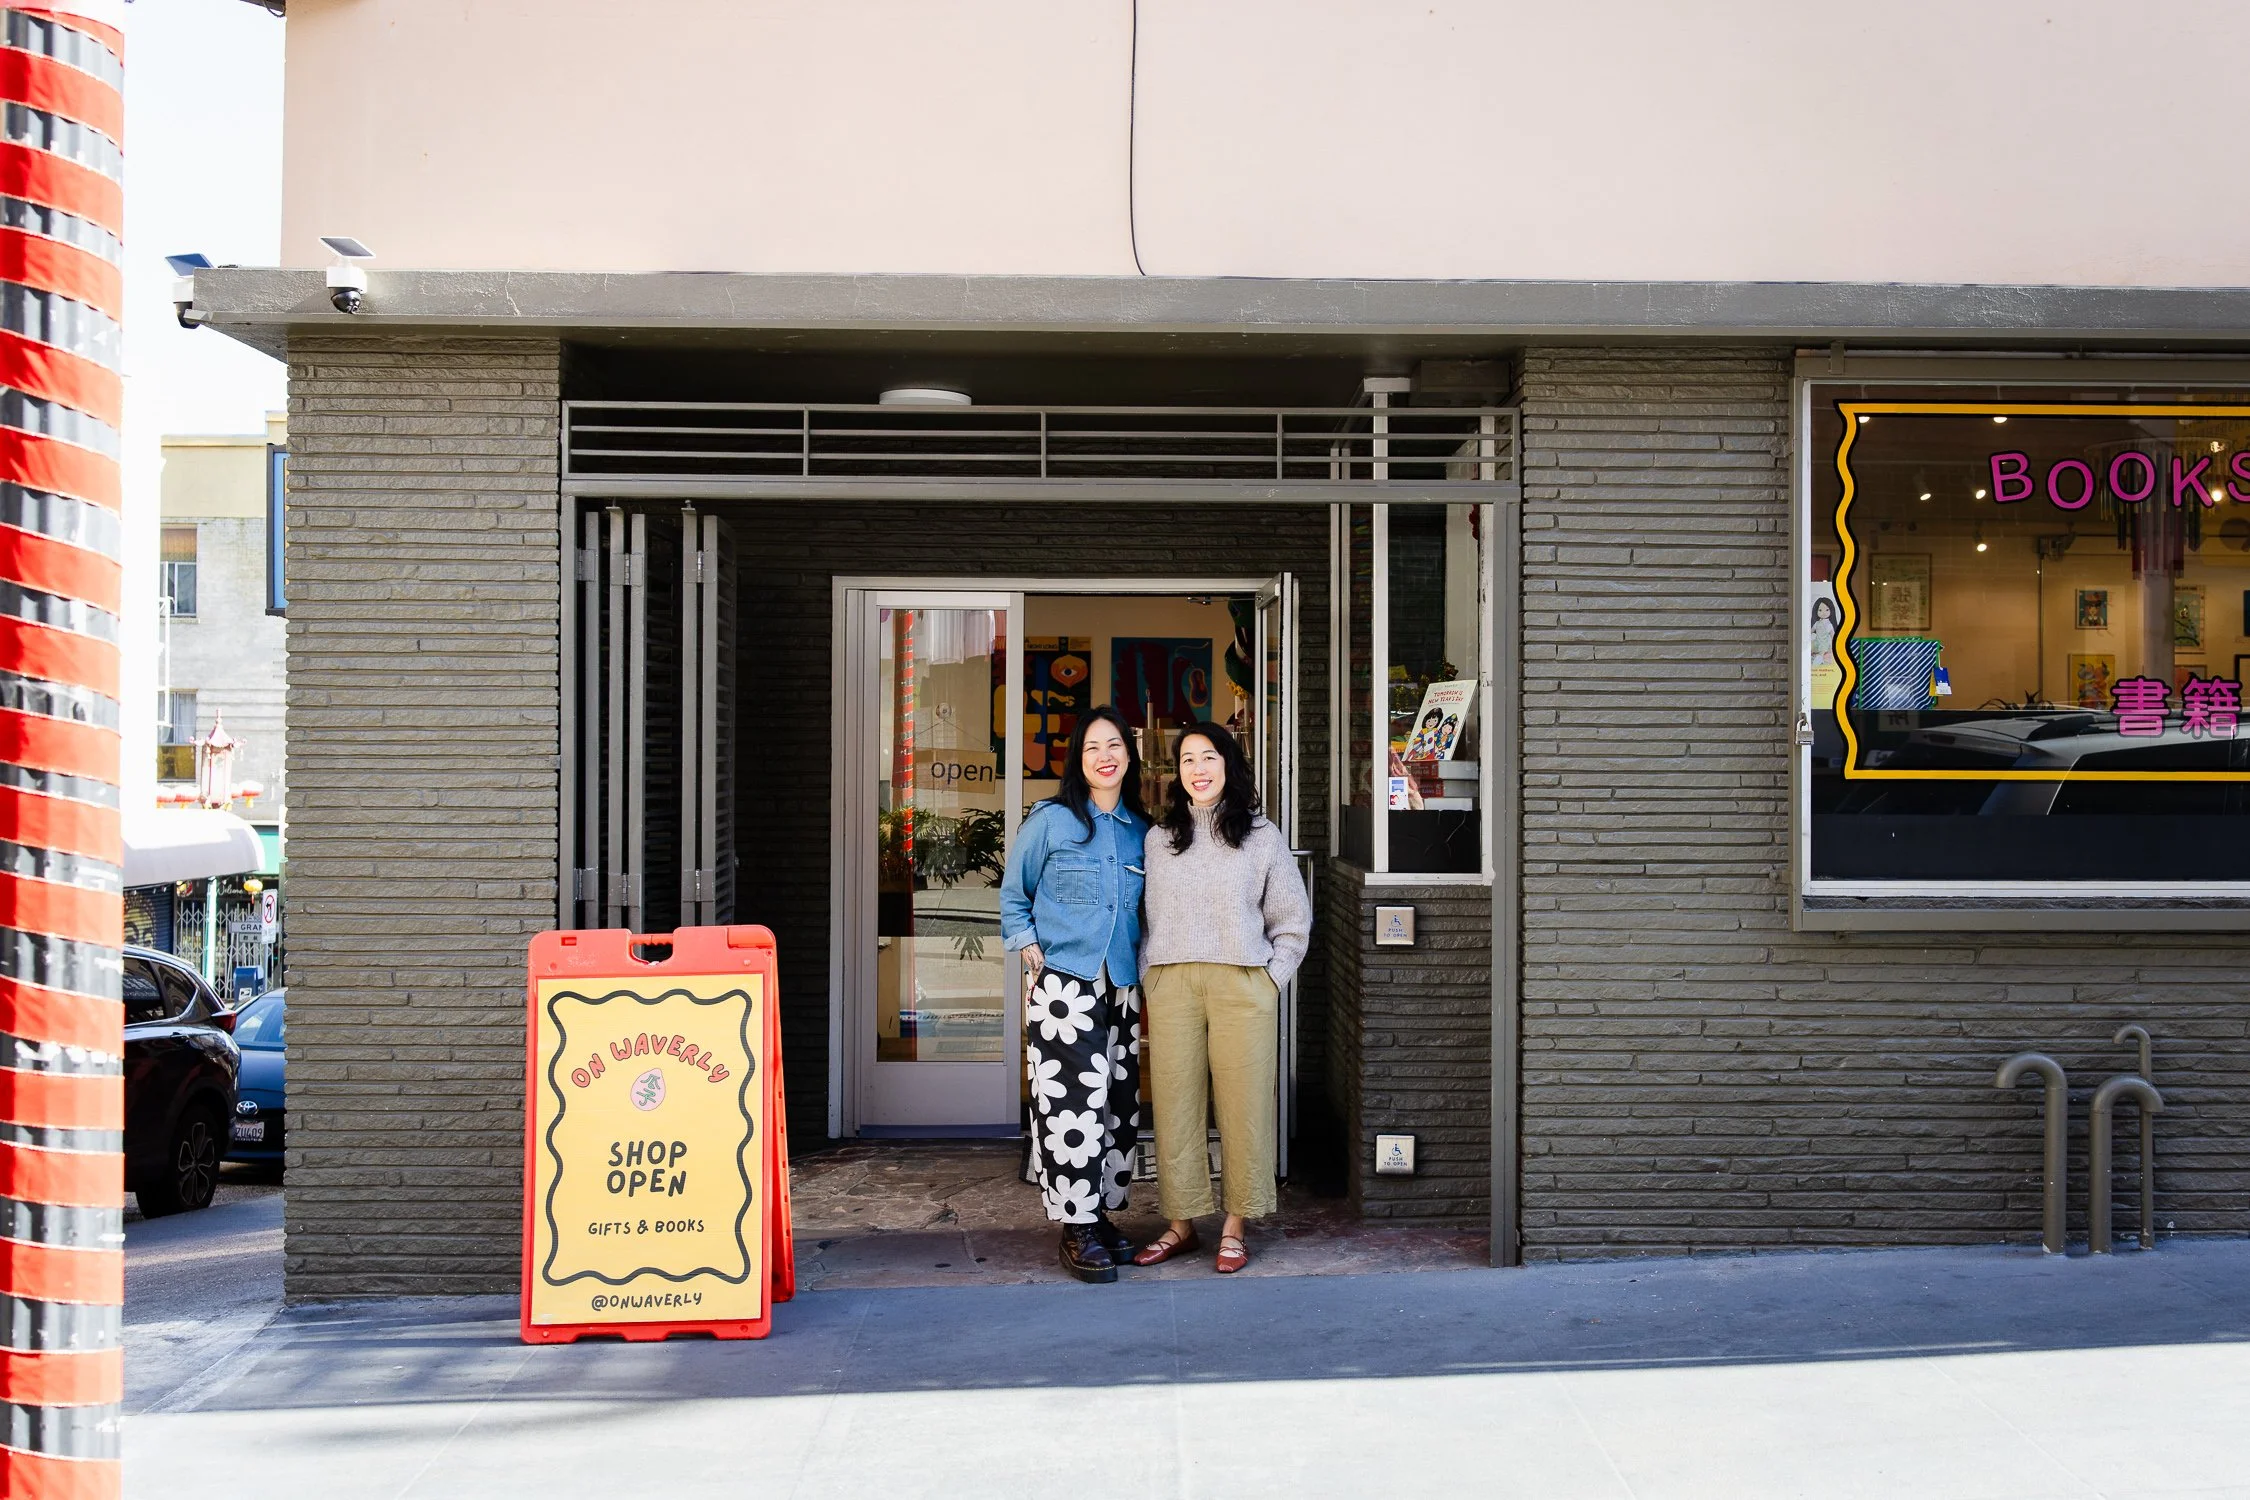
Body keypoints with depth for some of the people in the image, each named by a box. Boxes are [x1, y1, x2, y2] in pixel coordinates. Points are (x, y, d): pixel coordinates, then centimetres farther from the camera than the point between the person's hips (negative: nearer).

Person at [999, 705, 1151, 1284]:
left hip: (1121, 989, 5)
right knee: (1072, 1102, -10)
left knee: (1119, 1102, 6)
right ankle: (1077, 1229, -2)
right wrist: (1029, 949, -4)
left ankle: (1103, 1212, 20)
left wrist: (1143, 964, 11)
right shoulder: (1051, 820, -1)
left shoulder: (1142, 831, 10)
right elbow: (1013, 895, 6)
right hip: (1062, 986, -5)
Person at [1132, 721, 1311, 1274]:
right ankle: (1181, 1224, 13)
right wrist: (1149, 980, 5)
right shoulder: (1159, 839, 14)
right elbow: (1150, 919, 16)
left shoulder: (1262, 836, 8)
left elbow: (1293, 919, 10)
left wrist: (1271, 979, 1)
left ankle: (1234, 1228, 9)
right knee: (1175, 1105, 2)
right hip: (1171, 985, 2)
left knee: (1243, 1106, -1)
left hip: (1242, 985, -2)